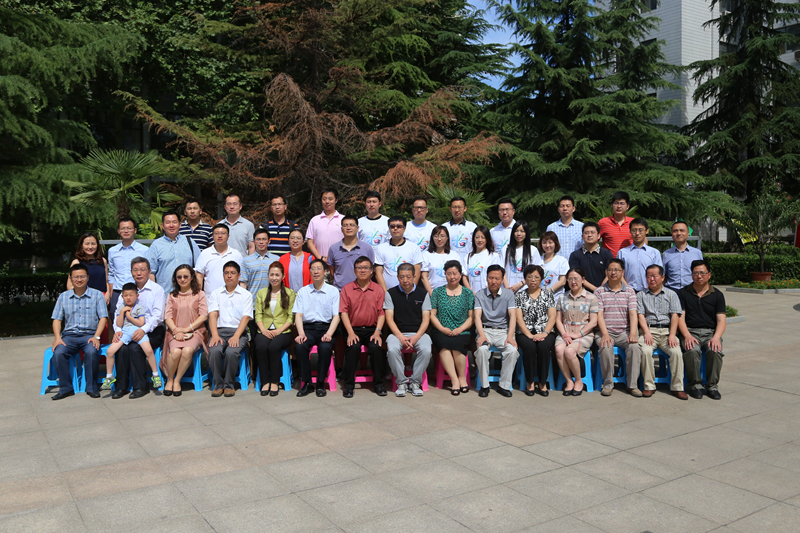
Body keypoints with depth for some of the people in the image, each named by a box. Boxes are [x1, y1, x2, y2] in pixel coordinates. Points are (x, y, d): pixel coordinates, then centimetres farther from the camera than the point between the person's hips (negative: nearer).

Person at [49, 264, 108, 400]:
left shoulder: (97, 295, 6)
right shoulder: (63, 296, 14)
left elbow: (103, 317, 0)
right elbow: (57, 319, 11)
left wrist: (96, 337, -13)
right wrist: (57, 337, -6)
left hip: (89, 334, -2)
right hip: (69, 335, 3)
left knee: (92, 352, -34)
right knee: (58, 353, -28)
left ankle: (91, 388, -18)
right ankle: (66, 388, -13)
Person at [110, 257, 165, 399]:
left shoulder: (157, 289, 0)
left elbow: (158, 315, -10)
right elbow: (118, 312, 6)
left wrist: (144, 329, -27)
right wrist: (117, 330, -13)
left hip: (152, 331, -3)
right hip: (130, 331, 3)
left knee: (135, 348, -29)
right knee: (121, 348, -25)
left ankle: (141, 386, -15)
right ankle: (121, 386, -11)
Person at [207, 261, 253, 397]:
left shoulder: (246, 295, 11)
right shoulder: (215, 294, 17)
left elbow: (245, 317, 0)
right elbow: (212, 315, 4)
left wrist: (236, 336, -16)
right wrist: (215, 335, -13)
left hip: (238, 331, -1)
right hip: (220, 330, 2)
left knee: (231, 352, -32)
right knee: (214, 351, -30)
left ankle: (229, 385, -12)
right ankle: (218, 384, -12)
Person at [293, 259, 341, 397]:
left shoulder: (333, 291, 8)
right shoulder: (302, 291, 14)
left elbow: (336, 316, 1)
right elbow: (298, 315, 7)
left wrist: (329, 334, -15)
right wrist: (301, 333, -11)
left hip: (326, 327, -1)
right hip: (308, 327, 2)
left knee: (325, 348, -33)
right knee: (300, 346, -30)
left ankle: (320, 383, -14)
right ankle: (306, 382, -13)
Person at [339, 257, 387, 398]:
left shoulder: (378, 289, 7)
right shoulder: (347, 289, 7)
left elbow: (381, 313, 3)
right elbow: (344, 312, 0)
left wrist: (377, 332, -11)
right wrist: (351, 333, -12)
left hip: (372, 329, 0)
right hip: (353, 329, 0)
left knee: (376, 346, -28)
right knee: (353, 346, -30)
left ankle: (379, 383, -9)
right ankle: (349, 384, -15)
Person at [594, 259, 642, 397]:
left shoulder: (630, 291, 11)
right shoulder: (599, 291, 7)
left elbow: (633, 314, 0)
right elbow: (599, 314, -3)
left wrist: (633, 334, -16)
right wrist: (605, 334, -18)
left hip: (624, 332, 1)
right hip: (605, 331, -1)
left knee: (634, 346, -29)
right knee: (606, 348, -32)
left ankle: (633, 385, -18)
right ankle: (608, 384, -15)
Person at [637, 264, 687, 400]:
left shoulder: (671, 294, 15)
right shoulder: (641, 295, 15)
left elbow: (675, 315, 4)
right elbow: (641, 315, 4)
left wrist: (672, 335, -10)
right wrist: (647, 333, -12)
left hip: (667, 330, 1)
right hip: (649, 330, -1)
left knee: (676, 352, -26)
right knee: (645, 351, -30)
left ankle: (677, 387, -16)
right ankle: (649, 386, -19)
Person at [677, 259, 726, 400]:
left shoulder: (717, 295, 11)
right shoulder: (683, 293, 9)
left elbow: (721, 320, 3)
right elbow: (680, 318, 1)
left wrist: (716, 337, -16)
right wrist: (687, 336, -16)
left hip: (711, 332, 1)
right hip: (690, 331, -1)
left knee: (715, 351, -32)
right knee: (692, 350, -33)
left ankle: (712, 386, -14)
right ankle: (695, 385, -16)